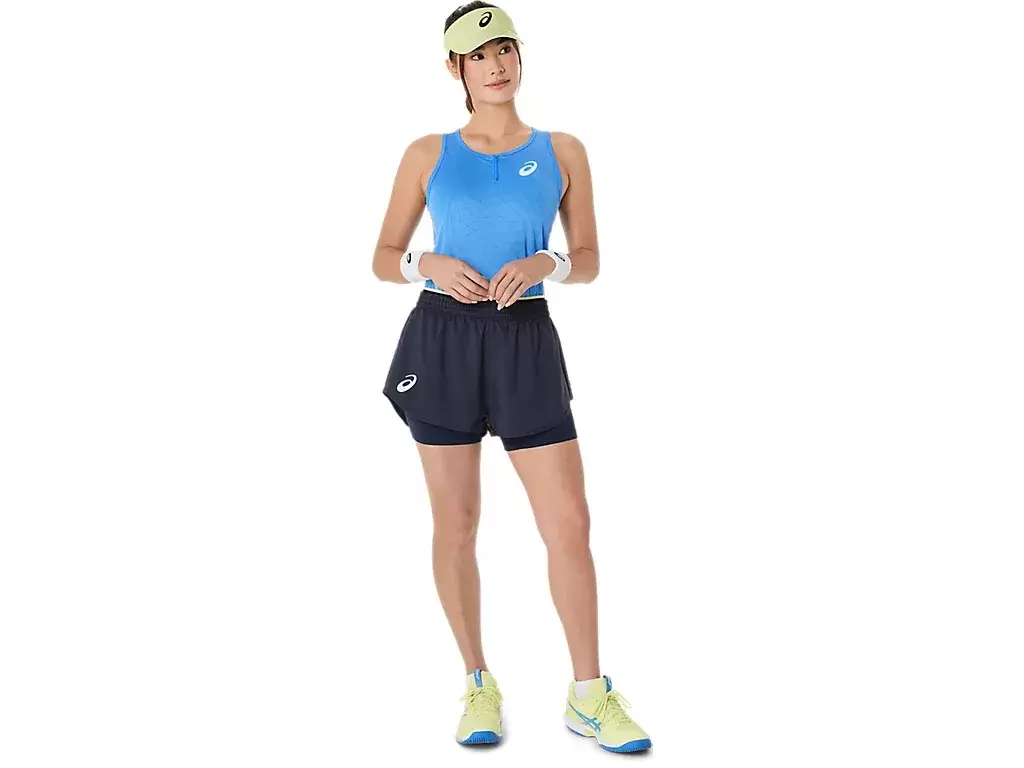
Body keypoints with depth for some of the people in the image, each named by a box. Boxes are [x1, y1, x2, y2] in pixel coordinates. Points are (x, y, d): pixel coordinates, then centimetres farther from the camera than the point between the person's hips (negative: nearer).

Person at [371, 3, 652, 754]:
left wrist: (544, 264, -14)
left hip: (526, 344, 0)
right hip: (442, 340, 0)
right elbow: (385, 259, 9)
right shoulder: (427, 154, 6)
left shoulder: (563, 151, 7)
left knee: (571, 523, -5)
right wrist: (429, 264, -13)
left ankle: (589, 696, 8)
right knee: (457, 525, 4)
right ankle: (479, 686, 20)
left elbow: (589, 261, 8)